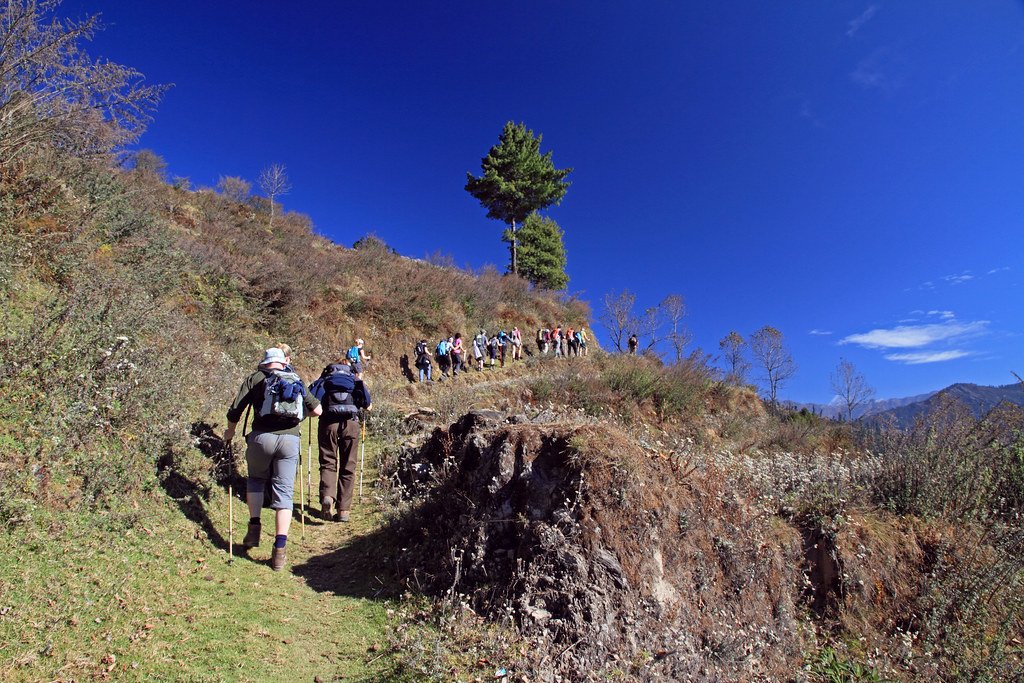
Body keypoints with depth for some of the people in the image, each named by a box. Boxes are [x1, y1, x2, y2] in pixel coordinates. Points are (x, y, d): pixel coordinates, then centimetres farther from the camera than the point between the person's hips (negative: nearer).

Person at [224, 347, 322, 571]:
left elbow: (235, 410, 4)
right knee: (284, 493, 5)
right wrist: (304, 410, 33)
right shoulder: (296, 381, 17)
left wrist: (230, 431, 23)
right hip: (290, 440, 1)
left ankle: (254, 527, 19)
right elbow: (317, 410, 12)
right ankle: (279, 551, 1)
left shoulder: (255, 378, 10)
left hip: (262, 437, -1)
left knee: (255, 479, 27)